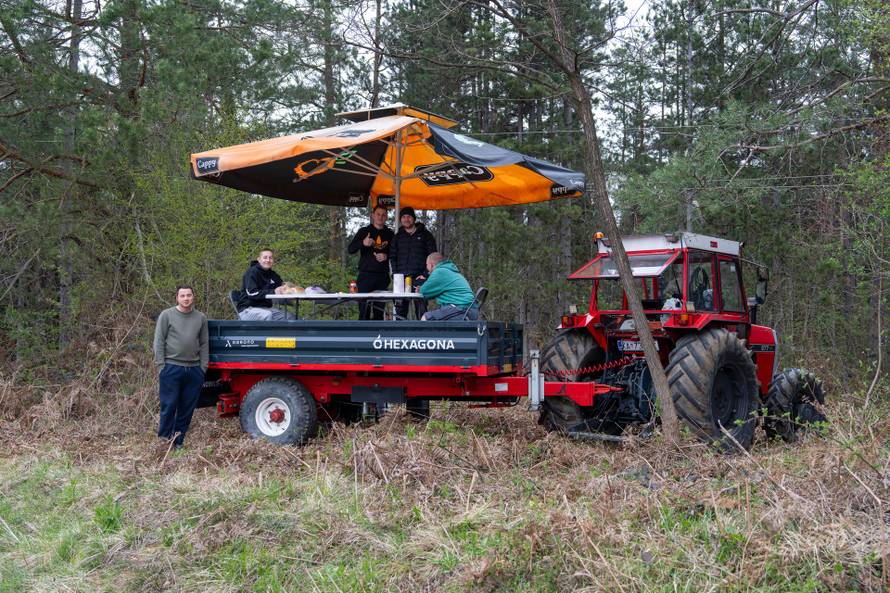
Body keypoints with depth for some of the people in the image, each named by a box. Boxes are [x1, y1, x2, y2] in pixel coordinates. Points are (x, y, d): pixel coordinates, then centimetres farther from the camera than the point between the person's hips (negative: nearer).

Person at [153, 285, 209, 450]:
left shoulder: (200, 318, 9)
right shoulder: (166, 315, 0)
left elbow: (204, 345, 10)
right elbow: (159, 342, -1)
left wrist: (203, 367, 5)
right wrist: (161, 365, -6)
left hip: (194, 369, 3)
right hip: (171, 368, -3)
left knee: (187, 408, 7)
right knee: (169, 405, -2)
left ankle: (178, 441, 17)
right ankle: (164, 438, 12)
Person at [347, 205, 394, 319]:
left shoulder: (390, 234, 13)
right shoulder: (364, 231, 7)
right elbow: (350, 249, -2)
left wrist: (386, 256, -3)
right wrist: (363, 243, -22)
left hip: (382, 276, 2)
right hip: (366, 275, -2)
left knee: (379, 310, 1)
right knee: (364, 310, -7)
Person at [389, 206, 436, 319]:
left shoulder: (425, 235, 8)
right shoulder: (398, 237, 17)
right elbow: (392, 257, 15)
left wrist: (425, 274, -8)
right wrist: (395, 274, 0)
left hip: (419, 278, -3)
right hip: (401, 279, 3)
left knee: (421, 310, -7)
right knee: (400, 309, 1)